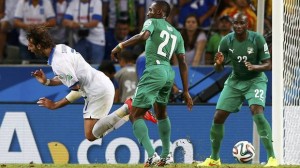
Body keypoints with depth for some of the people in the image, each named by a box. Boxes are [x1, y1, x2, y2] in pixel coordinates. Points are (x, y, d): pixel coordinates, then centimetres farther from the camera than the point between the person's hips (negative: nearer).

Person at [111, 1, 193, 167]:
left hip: (154, 71, -7)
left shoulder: (152, 22, 5)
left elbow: (143, 35, -19)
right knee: (161, 114, 29)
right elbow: (183, 64, 18)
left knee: (135, 115, -4)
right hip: (169, 73, 7)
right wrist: (186, 92, 18)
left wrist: (120, 46, -18)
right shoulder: (177, 34, 22)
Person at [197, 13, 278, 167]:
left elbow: (268, 65, -14)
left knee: (257, 112, -28)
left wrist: (254, 67, -34)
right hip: (235, 81, 4)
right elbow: (218, 69, -3)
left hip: (255, 80, -4)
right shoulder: (226, 41, -11)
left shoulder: (257, 39, -18)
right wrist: (218, 63, -27)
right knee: (218, 117, -1)